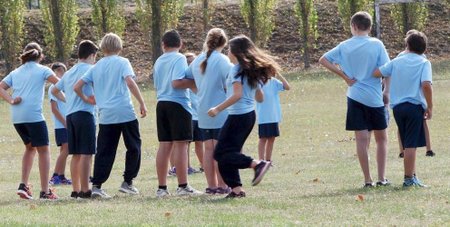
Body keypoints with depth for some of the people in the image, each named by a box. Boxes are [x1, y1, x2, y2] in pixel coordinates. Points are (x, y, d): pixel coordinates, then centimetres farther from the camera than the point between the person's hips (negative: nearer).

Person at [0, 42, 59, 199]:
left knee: (30, 147, 23)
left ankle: (23, 185, 11)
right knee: (43, 150, 3)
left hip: (16, 117, 6)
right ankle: (45, 191, -2)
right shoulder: (42, 70, 4)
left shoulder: (16, 72, 19)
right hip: (34, 115, -6)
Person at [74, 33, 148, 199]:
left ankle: (96, 185, -6)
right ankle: (128, 182, 9)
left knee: (104, 151, 4)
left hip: (105, 115, 4)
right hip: (125, 112, -4)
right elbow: (130, 82, -15)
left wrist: (86, 99, 26)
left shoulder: (96, 67, 13)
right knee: (133, 147, 11)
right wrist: (142, 103, -12)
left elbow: (77, 87, 9)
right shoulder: (122, 62, 1)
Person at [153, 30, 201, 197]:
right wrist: (195, 83, -9)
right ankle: (183, 186, -8)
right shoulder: (179, 59, -8)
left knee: (164, 145, 8)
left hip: (161, 103, 7)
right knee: (180, 145, -6)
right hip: (178, 104, -7)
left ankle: (162, 187, 8)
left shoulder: (159, 61, 14)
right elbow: (176, 82, -19)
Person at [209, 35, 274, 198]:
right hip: (250, 114, 9)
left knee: (221, 153, -8)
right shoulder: (253, 70, 14)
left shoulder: (237, 69, -11)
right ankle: (236, 189, 3)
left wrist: (218, 109, -18)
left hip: (238, 116, -9)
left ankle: (257, 164, -21)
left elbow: (237, 95, -21)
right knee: (229, 153, 12)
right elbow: (260, 98, 17)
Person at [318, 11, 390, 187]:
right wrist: (387, 92, 2)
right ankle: (382, 178, 8)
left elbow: (323, 60, 6)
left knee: (362, 139, 2)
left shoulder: (345, 46, 2)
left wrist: (345, 76, 4)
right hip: (375, 98, -2)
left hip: (355, 97, 2)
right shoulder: (376, 45, -6)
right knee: (381, 138, 12)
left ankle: (368, 180, 1)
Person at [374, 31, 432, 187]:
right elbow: (426, 85, -17)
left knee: (407, 144, 14)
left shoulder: (397, 61, 9)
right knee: (411, 145, -4)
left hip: (397, 106, 5)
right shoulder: (424, 63, -3)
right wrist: (430, 107, -9)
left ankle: (412, 176, 20)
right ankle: (409, 178, -6)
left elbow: (376, 73, 9)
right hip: (415, 106, -5)